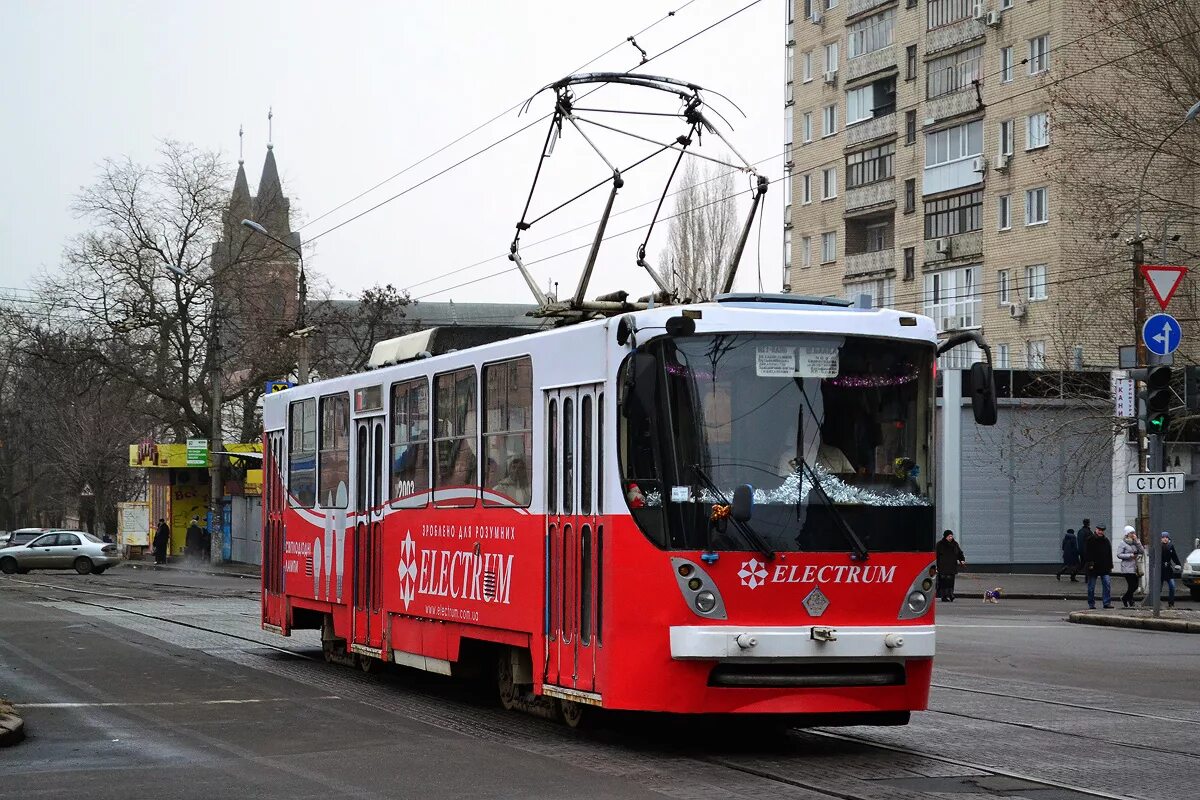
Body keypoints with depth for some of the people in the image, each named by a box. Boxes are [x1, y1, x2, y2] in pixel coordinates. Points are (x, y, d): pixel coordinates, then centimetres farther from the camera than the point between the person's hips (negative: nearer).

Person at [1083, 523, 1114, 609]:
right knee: (1091, 587, 3)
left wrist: (1110, 566, 10)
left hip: (1104, 567, 3)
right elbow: (1087, 553, -7)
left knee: (1107, 584, -8)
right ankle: (1091, 604, 13)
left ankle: (1107, 603, -6)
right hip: (1093, 567, -3)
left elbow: (1109, 554, 16)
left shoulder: (1106, 541, 12)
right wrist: (1090, 564, -17)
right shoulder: (1090, 540, -3)